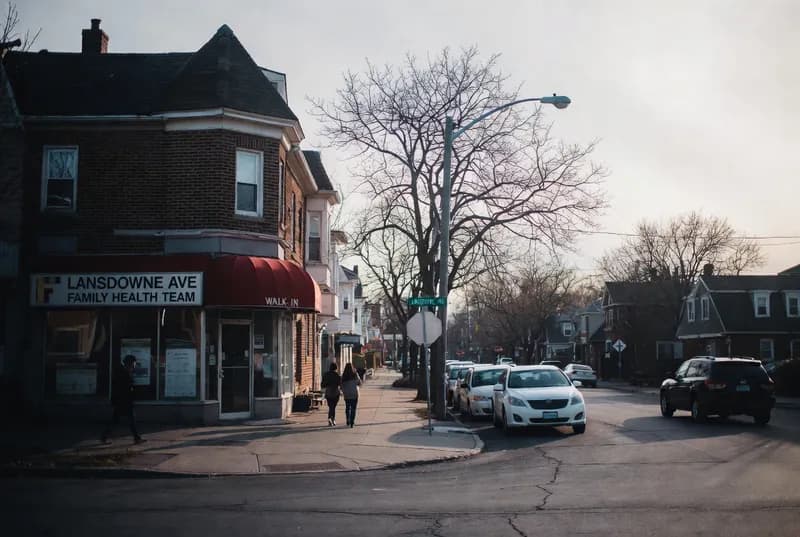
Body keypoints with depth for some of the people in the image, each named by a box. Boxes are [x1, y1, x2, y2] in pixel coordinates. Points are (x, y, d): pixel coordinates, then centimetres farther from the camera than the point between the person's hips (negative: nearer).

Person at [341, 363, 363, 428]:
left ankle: (348, 422, 18)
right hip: (354, 394, -2)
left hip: (346, 394, 2)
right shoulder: (355, 375, -9)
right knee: (353, 408, 2)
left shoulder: (343, 376, -4)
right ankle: (352, 422, -5)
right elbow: (359, 383, -1)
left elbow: (342, 386, 0)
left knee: (347, 408, 17)